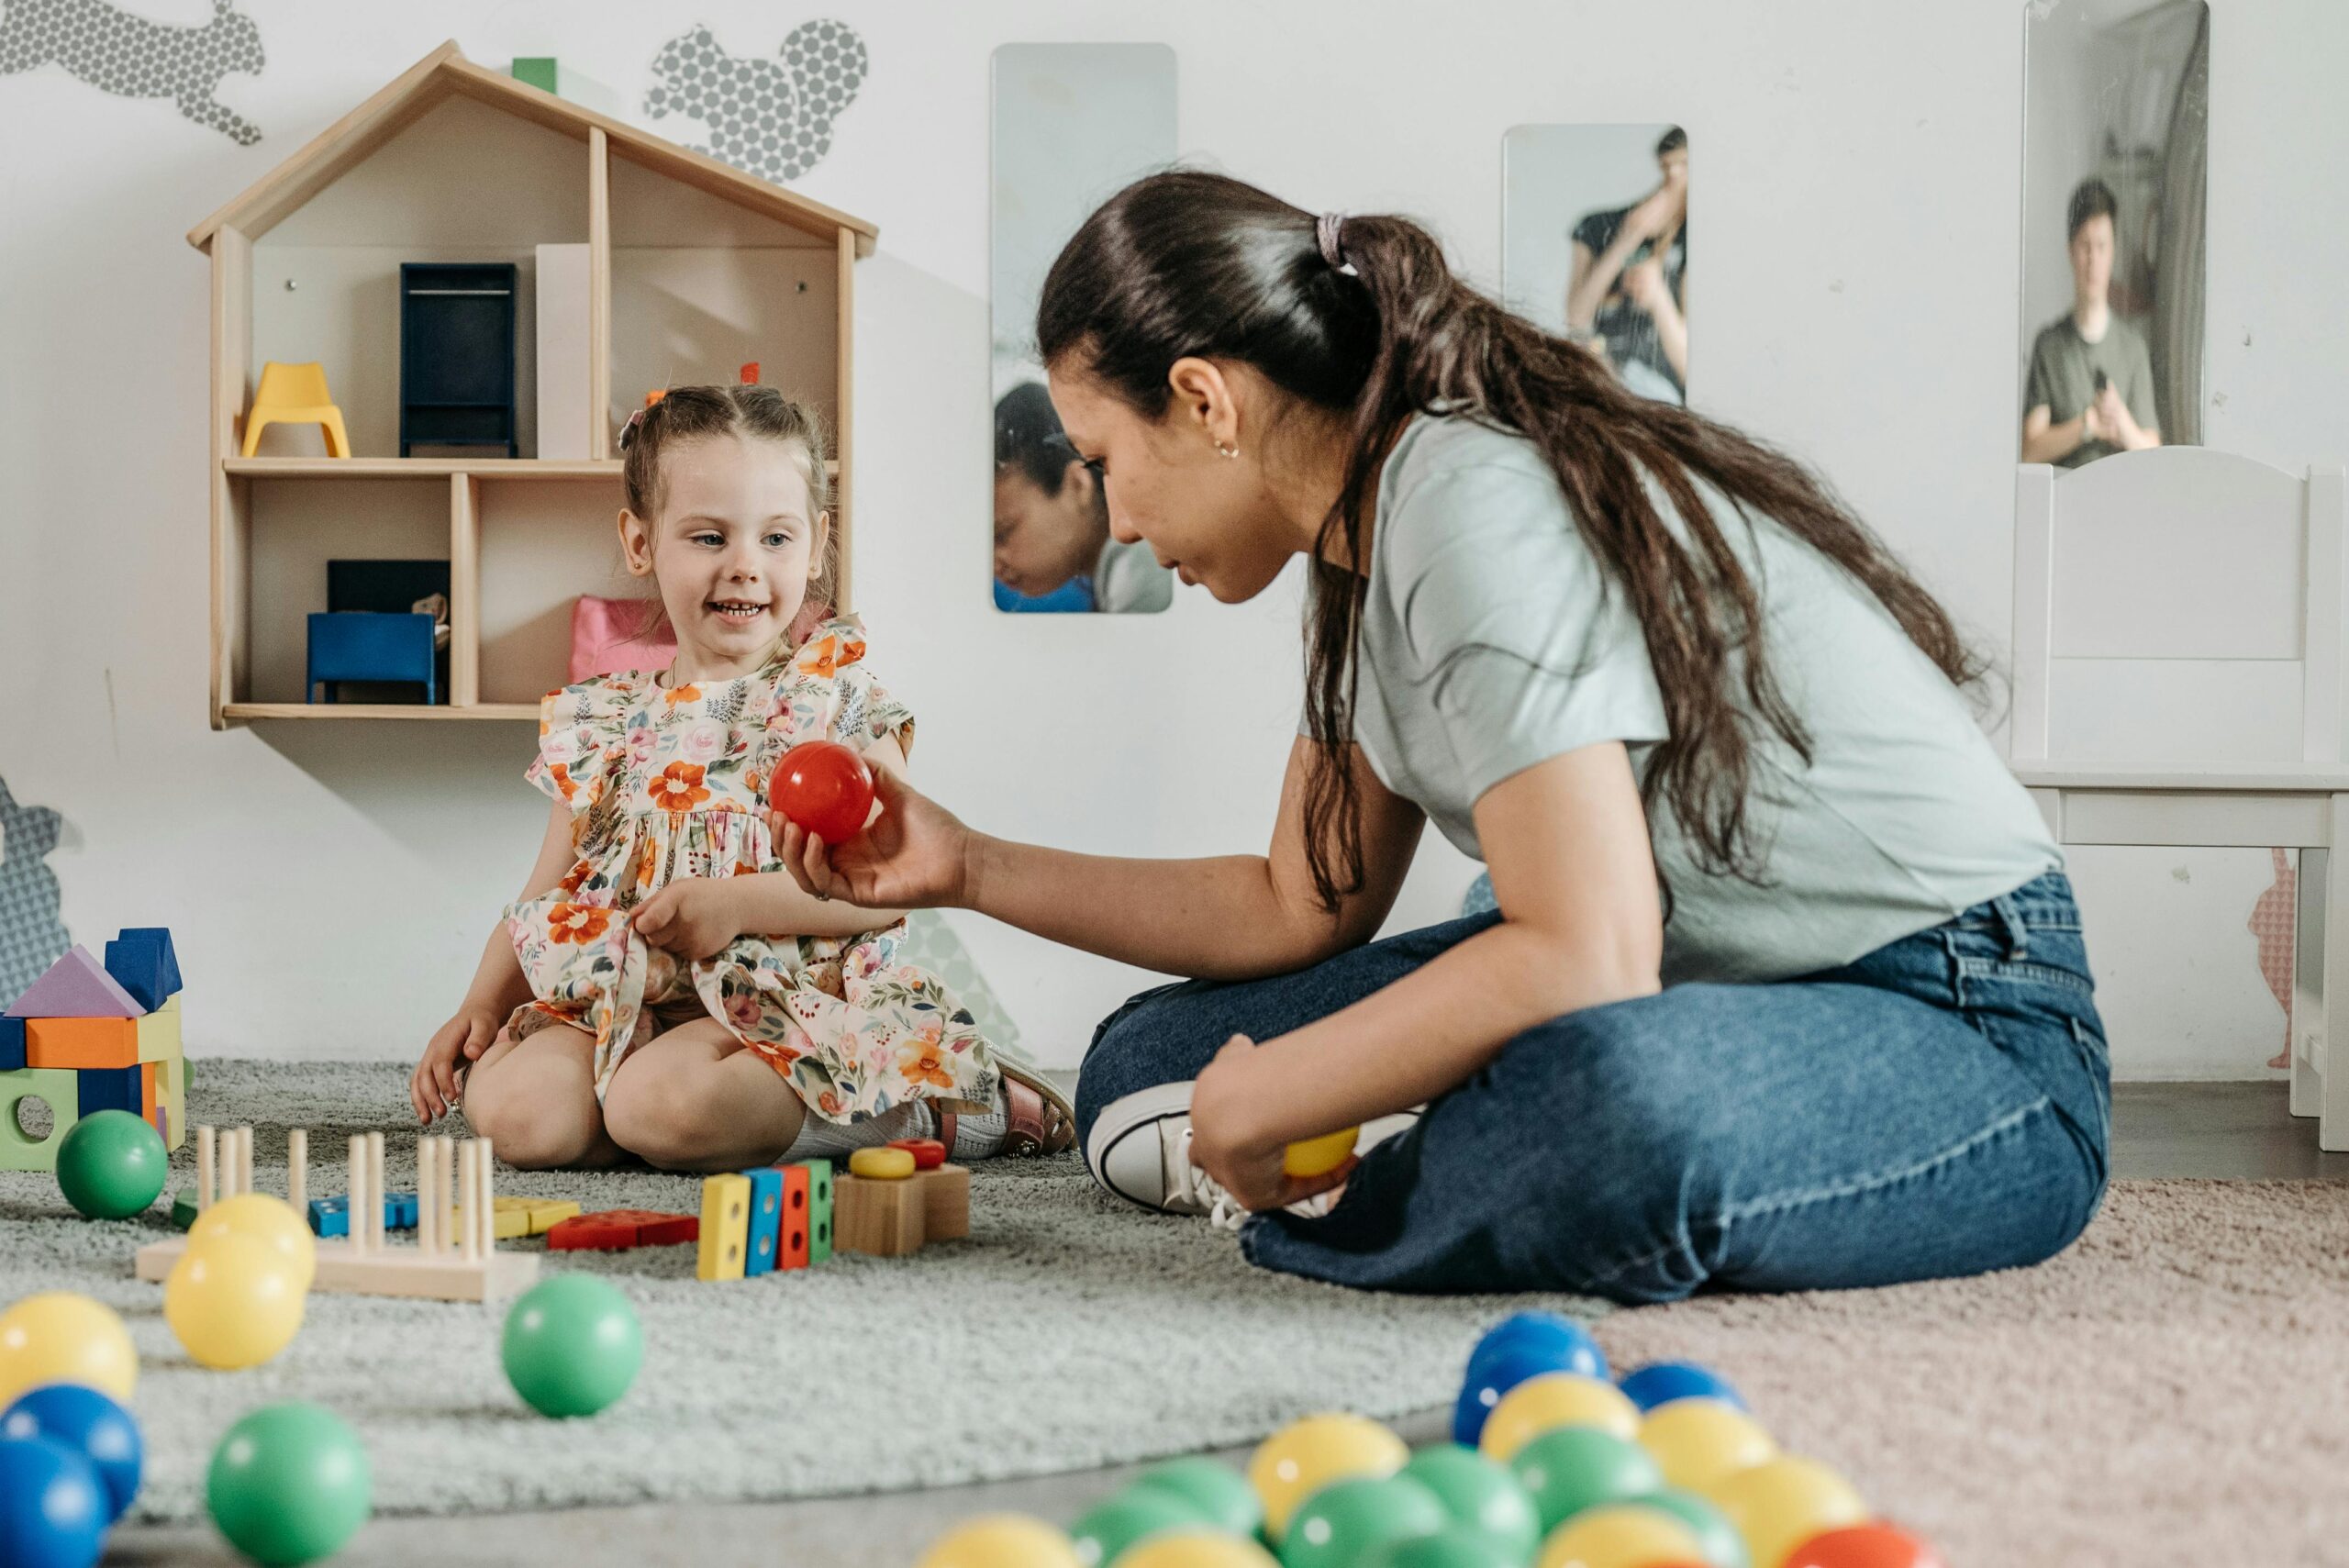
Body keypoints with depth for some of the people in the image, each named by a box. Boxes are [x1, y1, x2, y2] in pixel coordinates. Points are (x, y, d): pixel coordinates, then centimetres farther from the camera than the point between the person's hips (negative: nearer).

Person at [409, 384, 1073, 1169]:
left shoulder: (834, 694, 2)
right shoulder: (600, 725, 15)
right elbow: (546, 900, 18)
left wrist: (735, 904, -18)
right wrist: (482, 1006, 1)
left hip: (791, 1002, -3)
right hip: (623, 1000, 3)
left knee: (657, 1102, -33)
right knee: (516, 1107, -26)